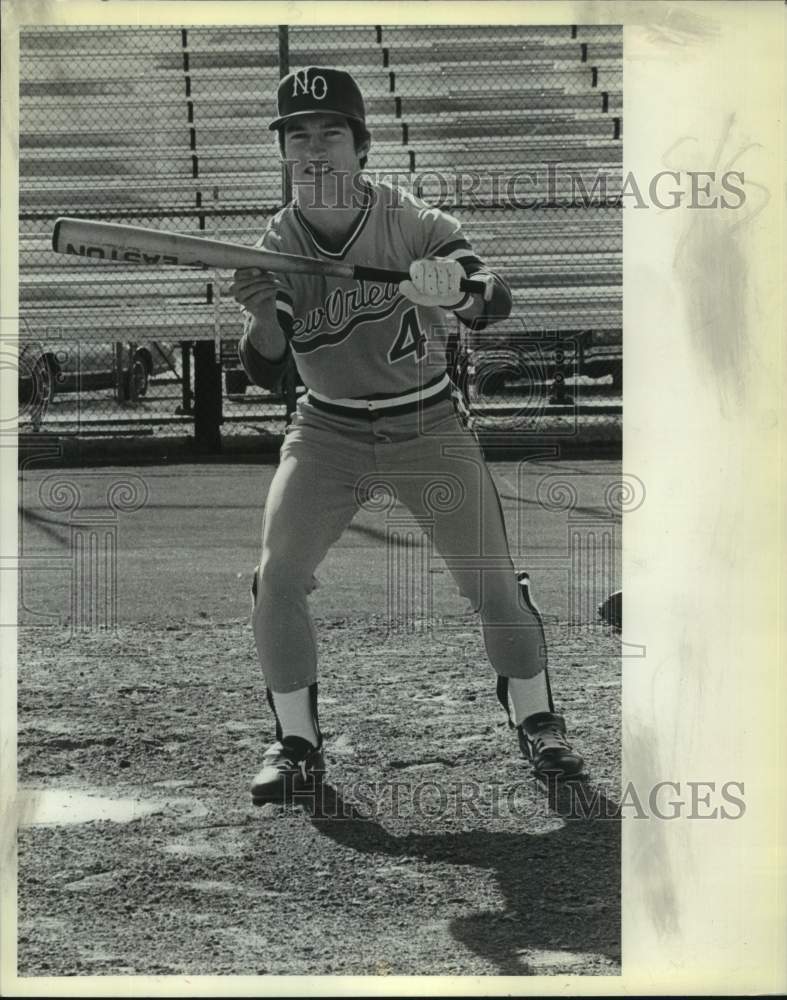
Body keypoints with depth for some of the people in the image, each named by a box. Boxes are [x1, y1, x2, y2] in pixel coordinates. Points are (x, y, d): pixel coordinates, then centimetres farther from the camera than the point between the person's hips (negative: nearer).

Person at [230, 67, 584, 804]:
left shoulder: (411, 222, -15)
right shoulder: (277, 245, -8)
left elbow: (496, 302, -27)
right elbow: (265, 371, -12)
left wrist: (457, 291, -50)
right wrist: (263, 317, -34)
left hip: (429, 428, -2)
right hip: (327, 433, 2)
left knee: (492, 583, -3)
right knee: (276, 578, -11)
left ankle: (536, 722, 19)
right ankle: (296, 743, 3)